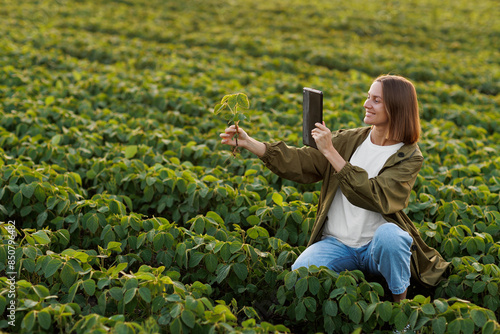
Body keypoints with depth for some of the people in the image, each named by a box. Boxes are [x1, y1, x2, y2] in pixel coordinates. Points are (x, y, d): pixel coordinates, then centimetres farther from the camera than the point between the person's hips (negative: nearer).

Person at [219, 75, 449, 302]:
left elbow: (375, 197, -21)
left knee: (389, 234, -37)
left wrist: (331, 152, -21)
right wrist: (249, 143, -9)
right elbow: (301, 164, 0)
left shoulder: (409, 157, -7)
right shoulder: (349, 140, 6)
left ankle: (401, 301, -11)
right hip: (336, 244, 2)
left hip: (376, 248, -2)